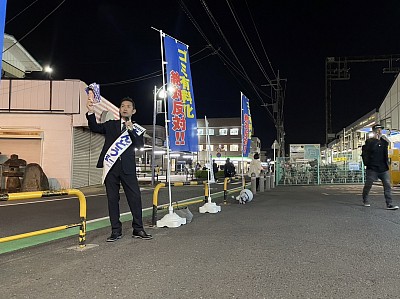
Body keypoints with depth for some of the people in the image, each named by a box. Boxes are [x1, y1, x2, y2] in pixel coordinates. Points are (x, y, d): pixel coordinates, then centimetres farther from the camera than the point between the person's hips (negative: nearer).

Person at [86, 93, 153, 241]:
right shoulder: (111, 125, 16)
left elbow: (140, 145, -4)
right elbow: (95, 127, 0)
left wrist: (131, 130, -20)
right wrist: (91, 112, -17)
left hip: (128, 168, -1)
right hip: (111, 166, 1)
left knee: (135, 198, -3)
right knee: (112, 199, 4)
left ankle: (138, 229, 9)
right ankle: (116, 231, 13)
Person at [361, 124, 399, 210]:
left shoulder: (383, 141, 14)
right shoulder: (369, 141, -3)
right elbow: (368, 150, -18)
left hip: (384, 168, 5)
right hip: (372, 168, -4)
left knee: (387, 186, -4)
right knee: (368, 185, 6)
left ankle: (389, 204, -4)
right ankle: (365, 200, 26)